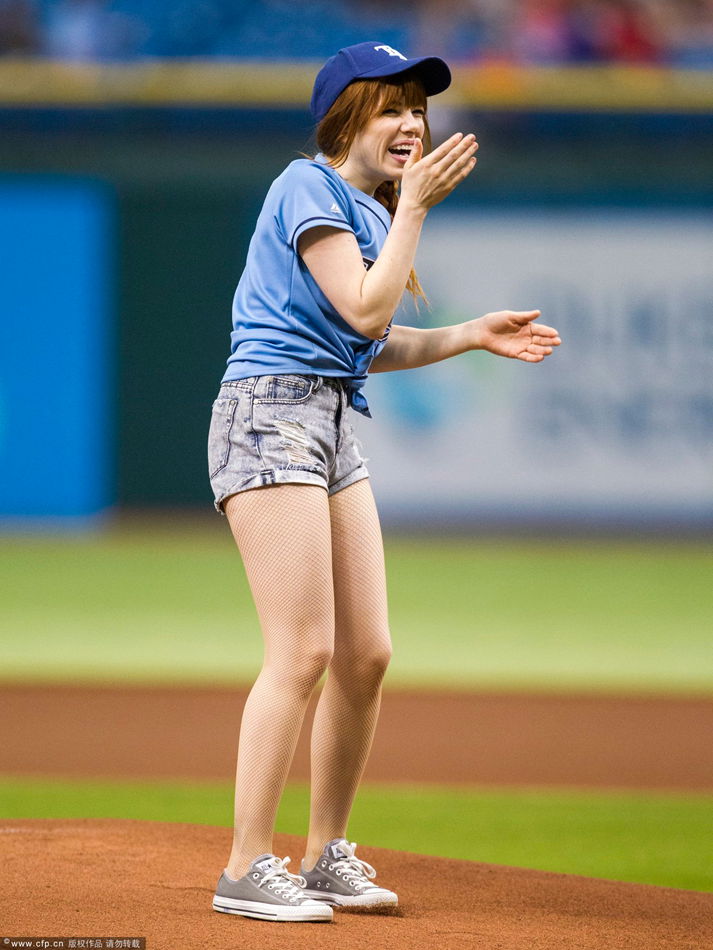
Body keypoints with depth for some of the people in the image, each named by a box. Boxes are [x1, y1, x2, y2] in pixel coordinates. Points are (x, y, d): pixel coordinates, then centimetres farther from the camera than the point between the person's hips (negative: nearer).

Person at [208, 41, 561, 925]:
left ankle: (325, 857, 17)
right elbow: (364, 312, -17)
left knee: (366, 654, 6)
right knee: (304, 651, -14)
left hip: (334, 431, 9)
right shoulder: (308, 187, -9)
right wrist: (416, 205, -12)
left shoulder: (370, 211, 18)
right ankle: (247, 869, -11)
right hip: (270, 412, -9)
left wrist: (473, 336, 16)